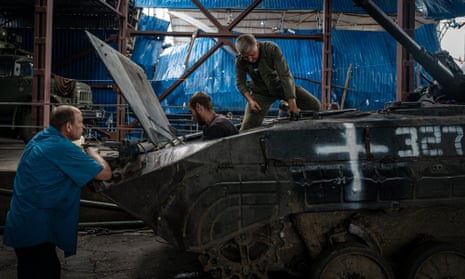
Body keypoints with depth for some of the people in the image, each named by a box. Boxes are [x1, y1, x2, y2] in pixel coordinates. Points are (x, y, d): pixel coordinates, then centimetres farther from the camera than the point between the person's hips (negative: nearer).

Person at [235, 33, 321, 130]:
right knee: (247, 128, -10)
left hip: (281, 85, 0)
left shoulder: (272, 49, -27)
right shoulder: (240, 61, -19)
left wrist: (291, 101, -33)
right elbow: (240, 83, -5)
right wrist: (250, 100, -22)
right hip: (261, 93, 1)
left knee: (315, 105, -11)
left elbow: (285, 75, -29)